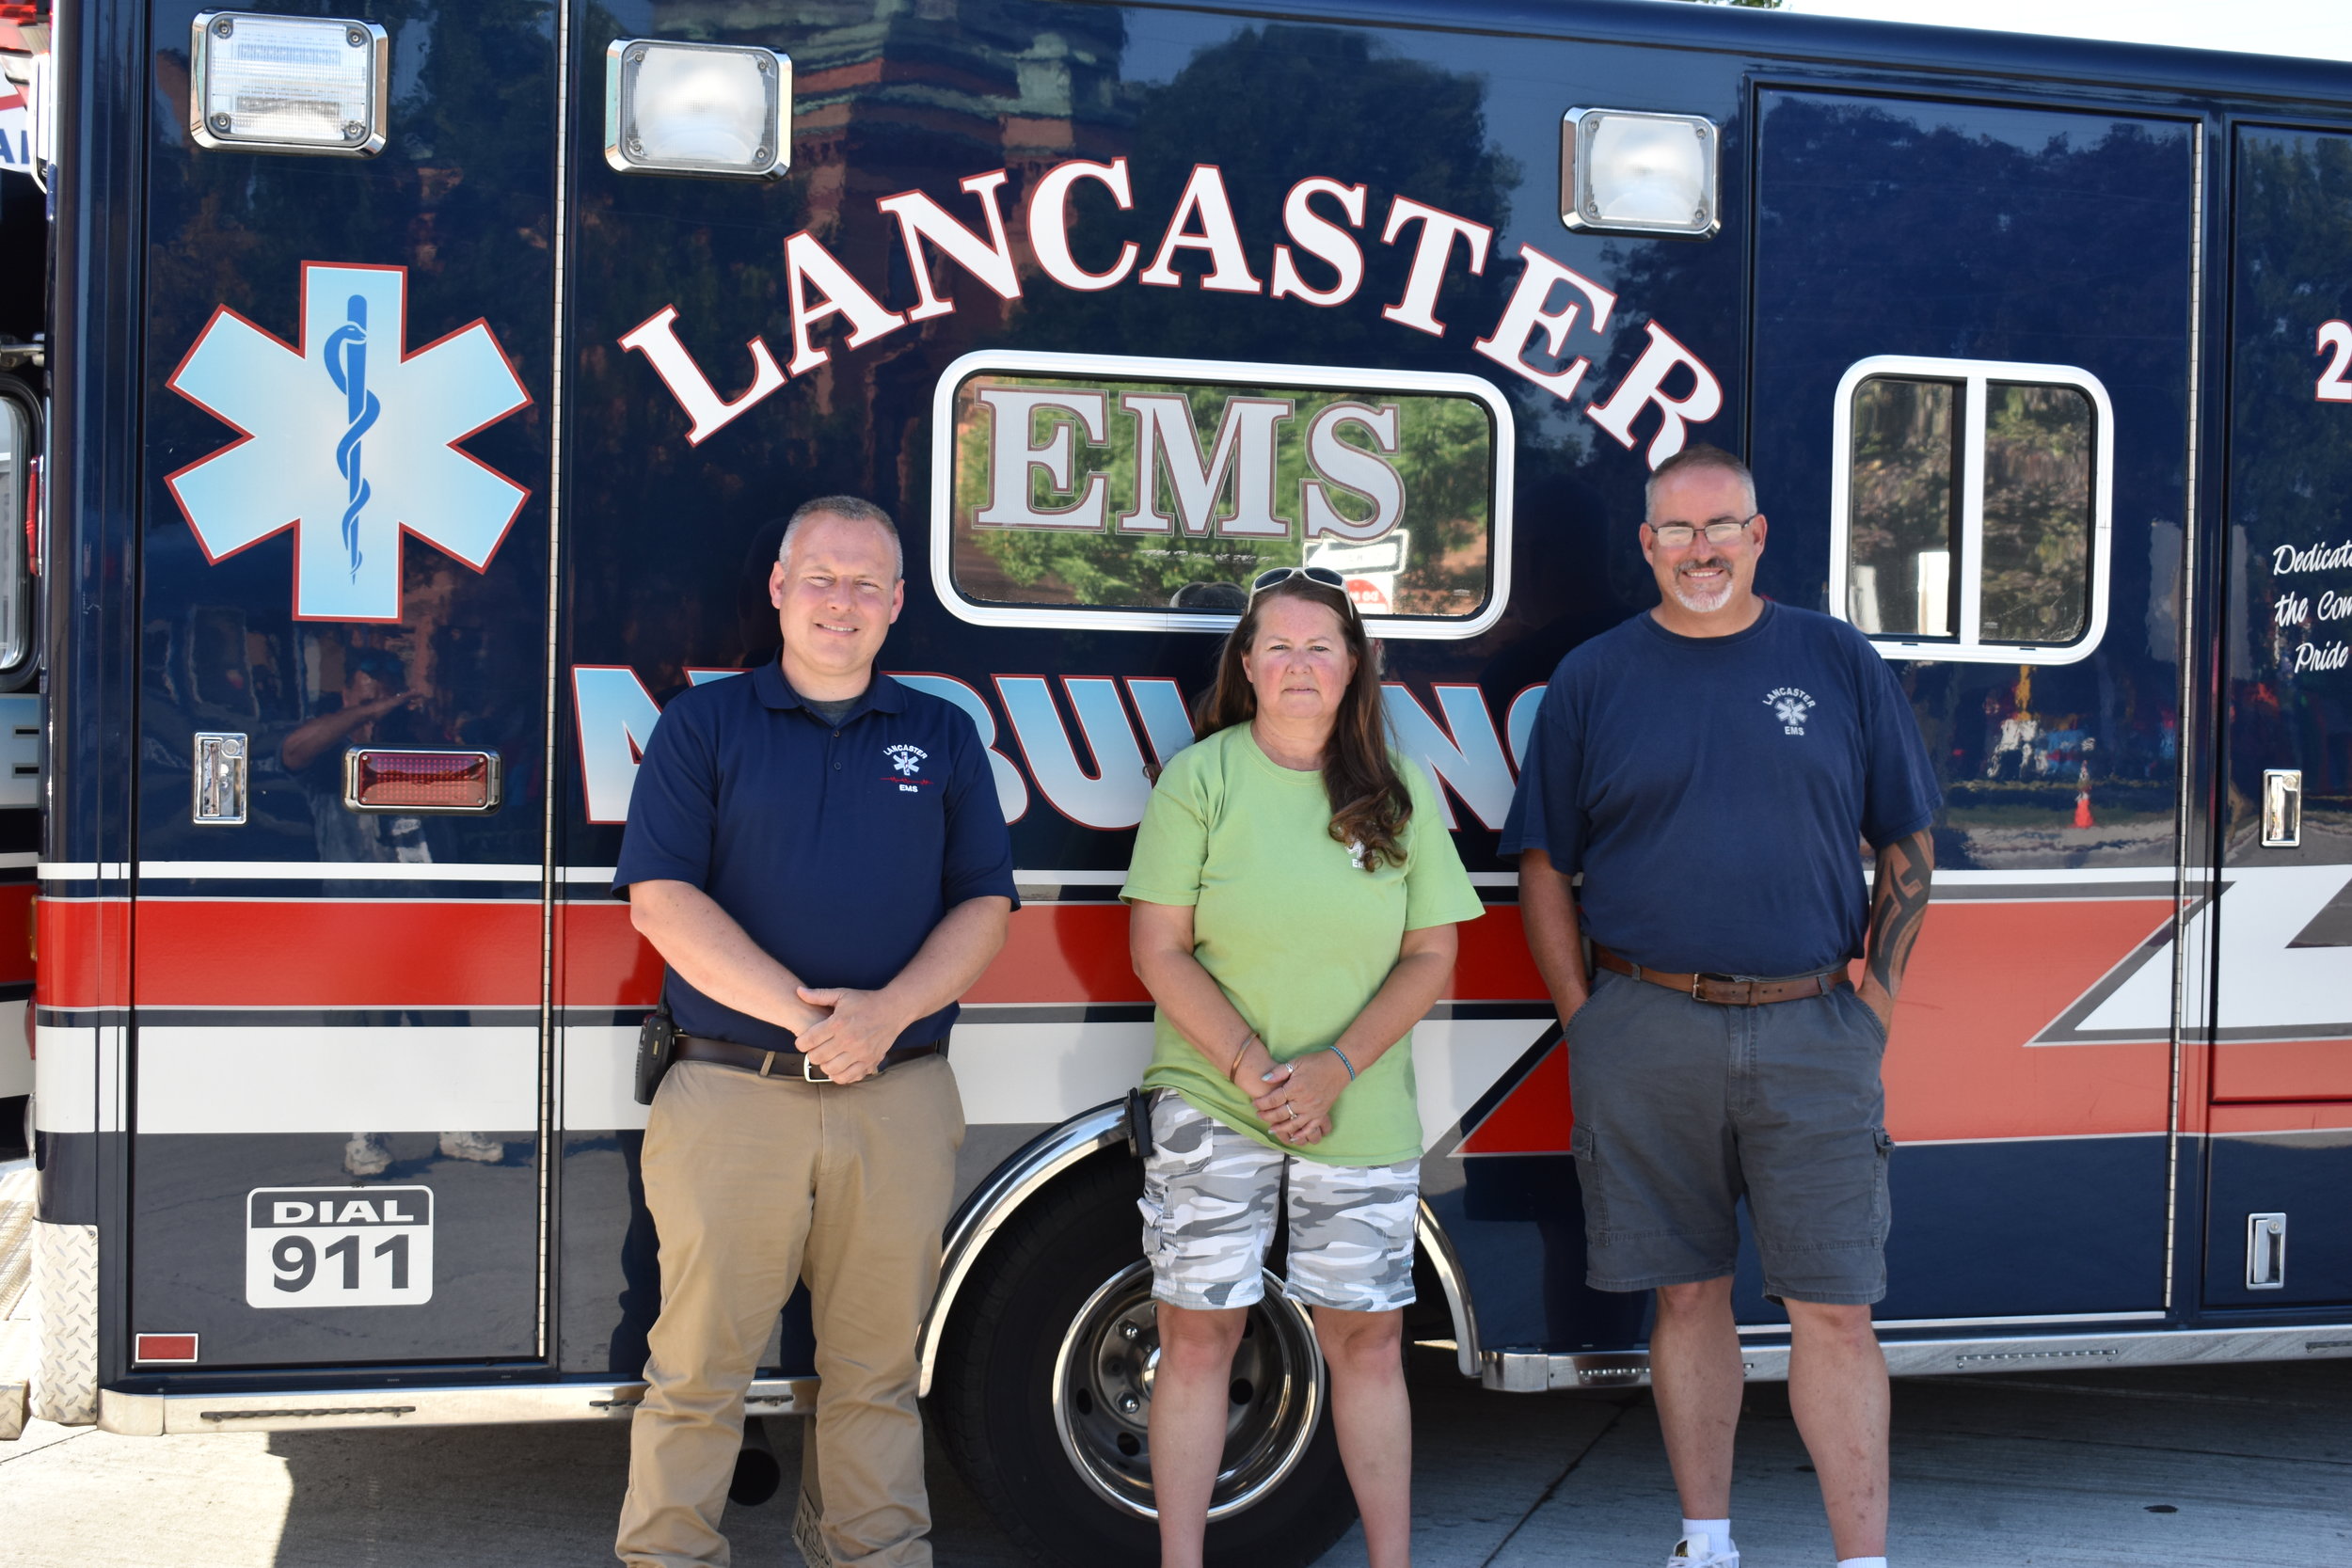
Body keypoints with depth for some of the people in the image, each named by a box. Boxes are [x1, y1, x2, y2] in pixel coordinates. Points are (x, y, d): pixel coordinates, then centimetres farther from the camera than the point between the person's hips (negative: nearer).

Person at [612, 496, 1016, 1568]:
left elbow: (984, 906, 7)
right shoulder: (704, 724, 5)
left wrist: (888, 1011, -11)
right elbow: (662, 900, -4)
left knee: (877, 1366, 10)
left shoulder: (942, 737, 13)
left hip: (901, 1102, 2)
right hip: (730, 1094, -2)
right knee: (699, 1366, 3)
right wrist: (798, 1012, -15)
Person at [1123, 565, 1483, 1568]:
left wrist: (1337, 1067, -11)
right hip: (1210, 1103, -2)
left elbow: (1431, 955, 2)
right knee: (1197, 1333, 3)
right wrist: (1252, 1068, -14)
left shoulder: (1400, 790, 4)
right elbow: (1158, 950, -5)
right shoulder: (1199, 778, -2)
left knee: (1368, 1336, 7)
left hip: (1364, 1118, 2)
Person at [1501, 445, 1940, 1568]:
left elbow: (1907, 847, 10)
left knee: (1834, 1307, 0)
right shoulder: (1592, 679, 6)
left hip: (1812, 1031, 0)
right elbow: (1545, 868, 8)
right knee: (1688, 1296, 10)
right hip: (1647, 1035, 1)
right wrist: (1584, 1019, 0)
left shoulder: (1840, 663, 7)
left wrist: (1877, 1001, 2)